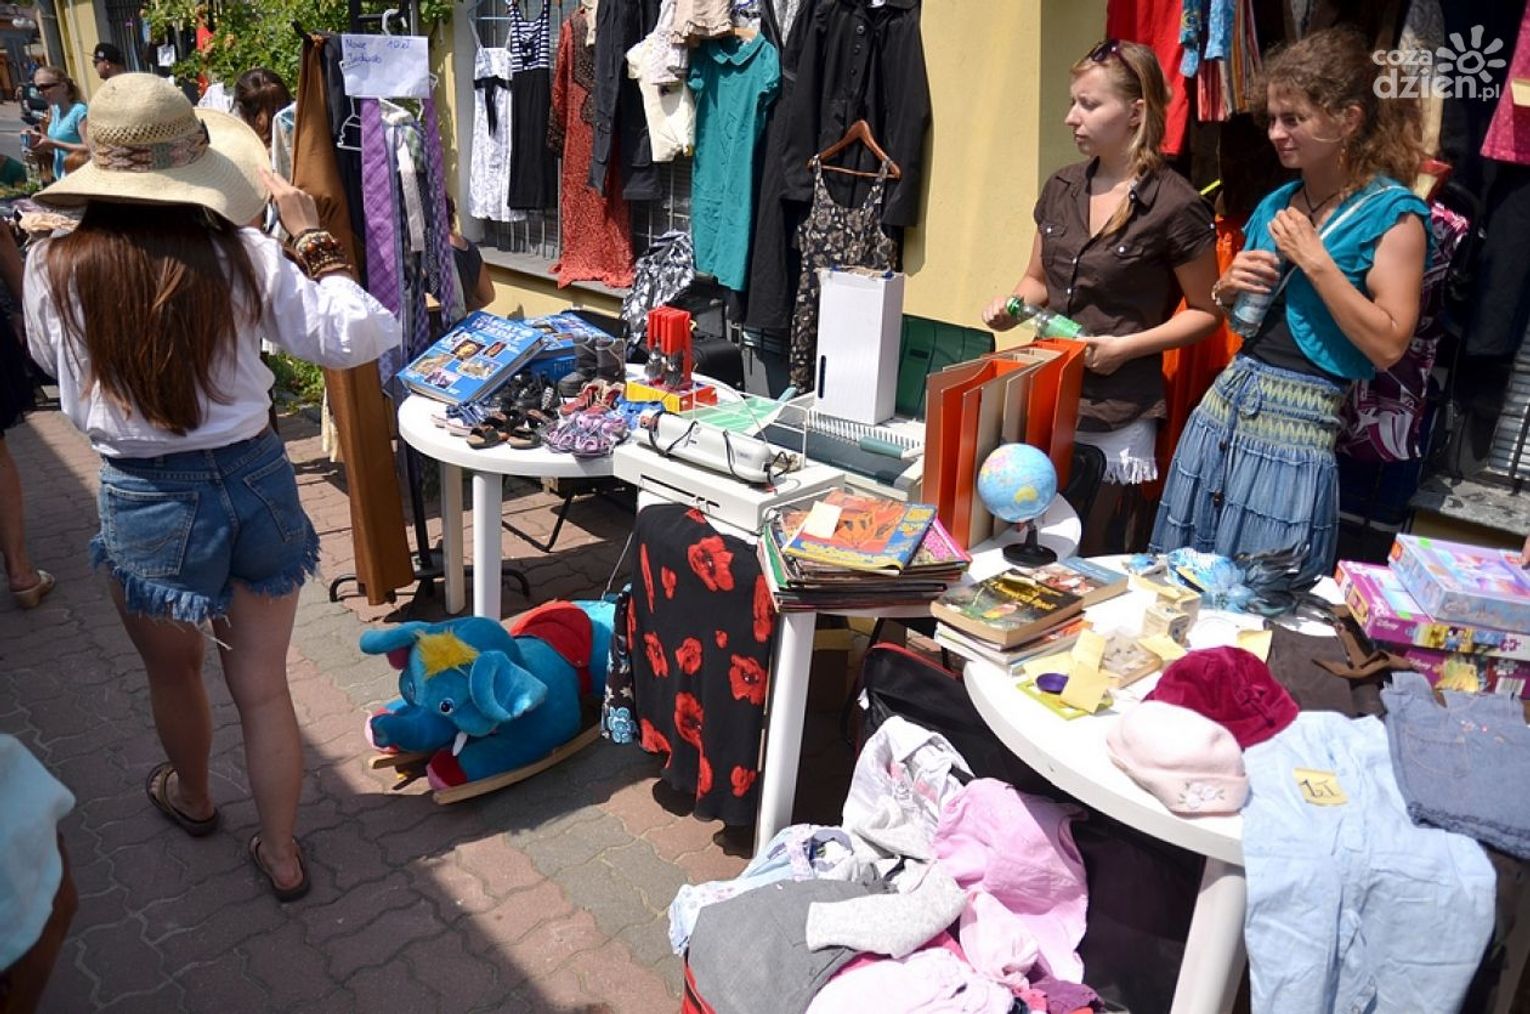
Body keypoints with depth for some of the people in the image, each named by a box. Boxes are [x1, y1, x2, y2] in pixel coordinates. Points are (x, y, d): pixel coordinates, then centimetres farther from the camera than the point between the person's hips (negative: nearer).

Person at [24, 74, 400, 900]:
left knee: (174, 672, 27)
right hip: (255, 480, 1)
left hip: (146, 500, 0)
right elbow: (355, 338, -10)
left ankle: (192, 796, 55)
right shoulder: (240, 252, -14)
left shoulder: (54, 269, -11)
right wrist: (312, 238, -2)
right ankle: (280, 853, 32)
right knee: (263, 685, 15)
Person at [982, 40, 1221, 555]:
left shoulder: (1176, 206, -11)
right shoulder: (1062, 187, 6)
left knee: (1095, 561, 6)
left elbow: (1206, 312, -3)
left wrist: (1127, 347, -15)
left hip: (1117, 414, -5)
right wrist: (1012, 307, -3)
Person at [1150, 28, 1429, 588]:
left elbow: (1388, 345, -15)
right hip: (1223, 401, 6)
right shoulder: (1277, 203, 12)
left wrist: (1315, 261, -16)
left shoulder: (1393, 215, -7)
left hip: (1296, 424, -6)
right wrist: (1230, 285, 0)